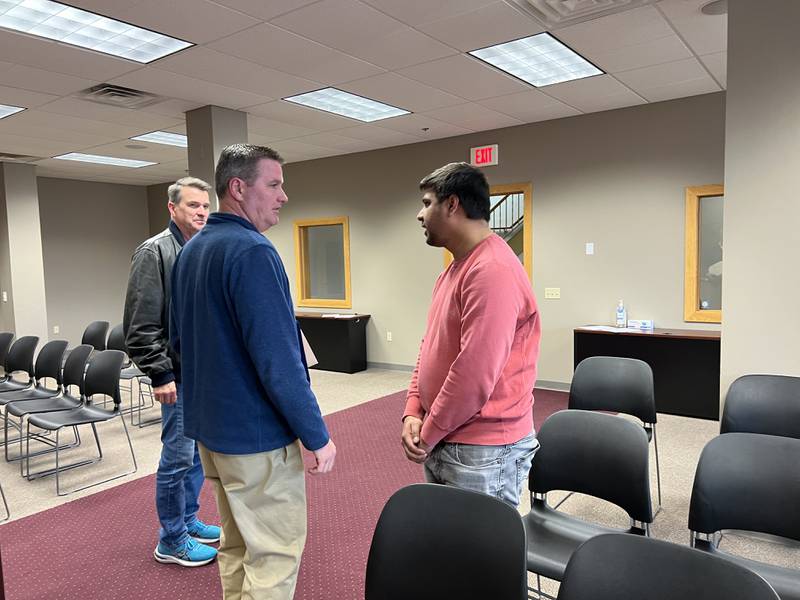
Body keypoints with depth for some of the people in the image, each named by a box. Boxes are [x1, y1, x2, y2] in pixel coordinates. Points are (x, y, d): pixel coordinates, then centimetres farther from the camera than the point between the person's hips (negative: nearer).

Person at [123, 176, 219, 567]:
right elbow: (140, 325, -16)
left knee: (200, 452, 17)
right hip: (180, 376, -8)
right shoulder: (154, 252, -11)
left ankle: (188, 520, 34)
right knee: (178, 457, 2)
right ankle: (171, 541, 19)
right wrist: (160, 374, -17)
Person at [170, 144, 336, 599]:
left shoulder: (192, 250, 10)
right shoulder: (252, 251, -20)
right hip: (257, 433, -9)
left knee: (236, 544, 21)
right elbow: (278, 361, -25)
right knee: (275, 554, 5)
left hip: (211, 425, 9)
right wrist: (318, 436, -16)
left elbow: (181, 339, 18)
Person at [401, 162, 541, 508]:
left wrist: (429, 434, -13)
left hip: (483, 454, -9)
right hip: (441, 443, 9)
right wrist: (413, 413, 2)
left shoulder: (493, 271, -21)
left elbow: (475, 376, -25)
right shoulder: (454, 269, 11)